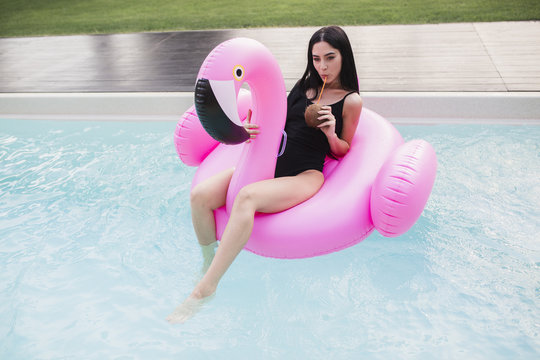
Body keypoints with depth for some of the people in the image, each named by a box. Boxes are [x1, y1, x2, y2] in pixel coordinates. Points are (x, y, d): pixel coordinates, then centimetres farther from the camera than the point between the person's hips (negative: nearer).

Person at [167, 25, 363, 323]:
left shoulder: (351, 101, 5)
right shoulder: (305, 86, 18)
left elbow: (343, 151, 11)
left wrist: (331, 134, -12)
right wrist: (251, 130, -1)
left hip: (305, 174, -5)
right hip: (270, 161, 6)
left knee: (247, 197, -38)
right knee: (200, 194, -19)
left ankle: (205, 289, -32)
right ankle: (207, 262, 6)